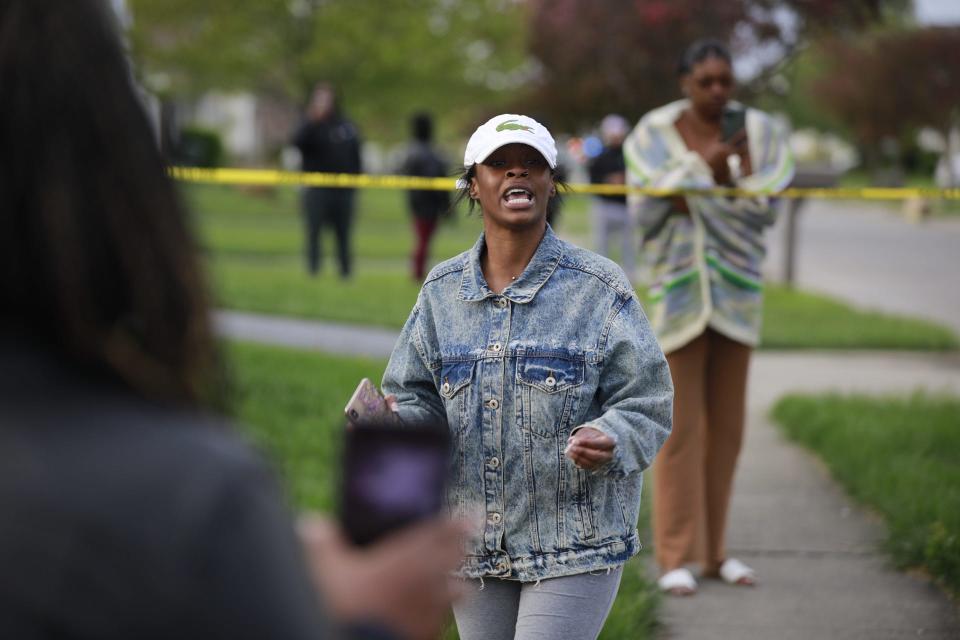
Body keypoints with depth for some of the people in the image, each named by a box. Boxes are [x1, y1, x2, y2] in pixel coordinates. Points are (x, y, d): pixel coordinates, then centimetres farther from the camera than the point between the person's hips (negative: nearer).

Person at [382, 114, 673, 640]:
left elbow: (646, 407, -6)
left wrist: (607, 442, -28)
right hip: (475, 547, 5)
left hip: (577, 544, -4)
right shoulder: (443, 291, 7)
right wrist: (395, 425, -14)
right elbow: (414, 395, 9)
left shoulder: (600, 289, -5)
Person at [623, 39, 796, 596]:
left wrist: (696, 192, -17)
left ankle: (714, 549, 16)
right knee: (680, 425, -4)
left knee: (726, 423, 7)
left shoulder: (759, 131, 1)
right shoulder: (654, 133, -2)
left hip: (736, 289, 2)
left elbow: (766, 210, -7)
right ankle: (676, 555, 0)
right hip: (679, 290, -2)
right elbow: (646, 211, -8)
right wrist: (707, 169, -18)